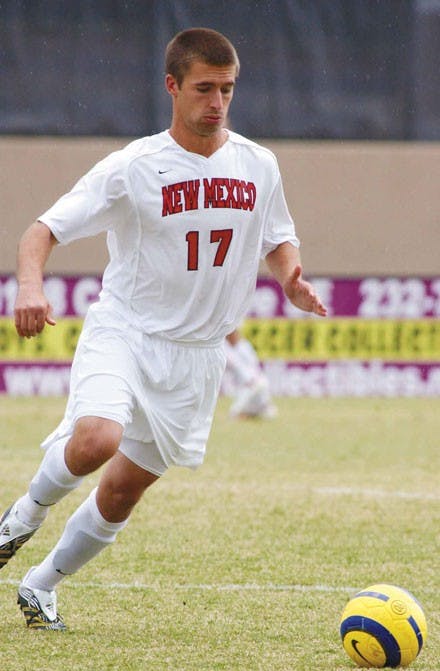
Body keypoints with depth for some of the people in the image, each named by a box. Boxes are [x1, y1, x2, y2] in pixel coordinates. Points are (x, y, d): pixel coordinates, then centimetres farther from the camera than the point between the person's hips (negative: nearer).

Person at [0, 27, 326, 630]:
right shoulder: (133, 168, -11)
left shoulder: (257, 166, 2)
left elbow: (278, 241, 19)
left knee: (124, 489, 6)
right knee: (96, 441, -30)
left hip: (197, 351, 4)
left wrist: (292, 278, -4)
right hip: (123, 332, -4)